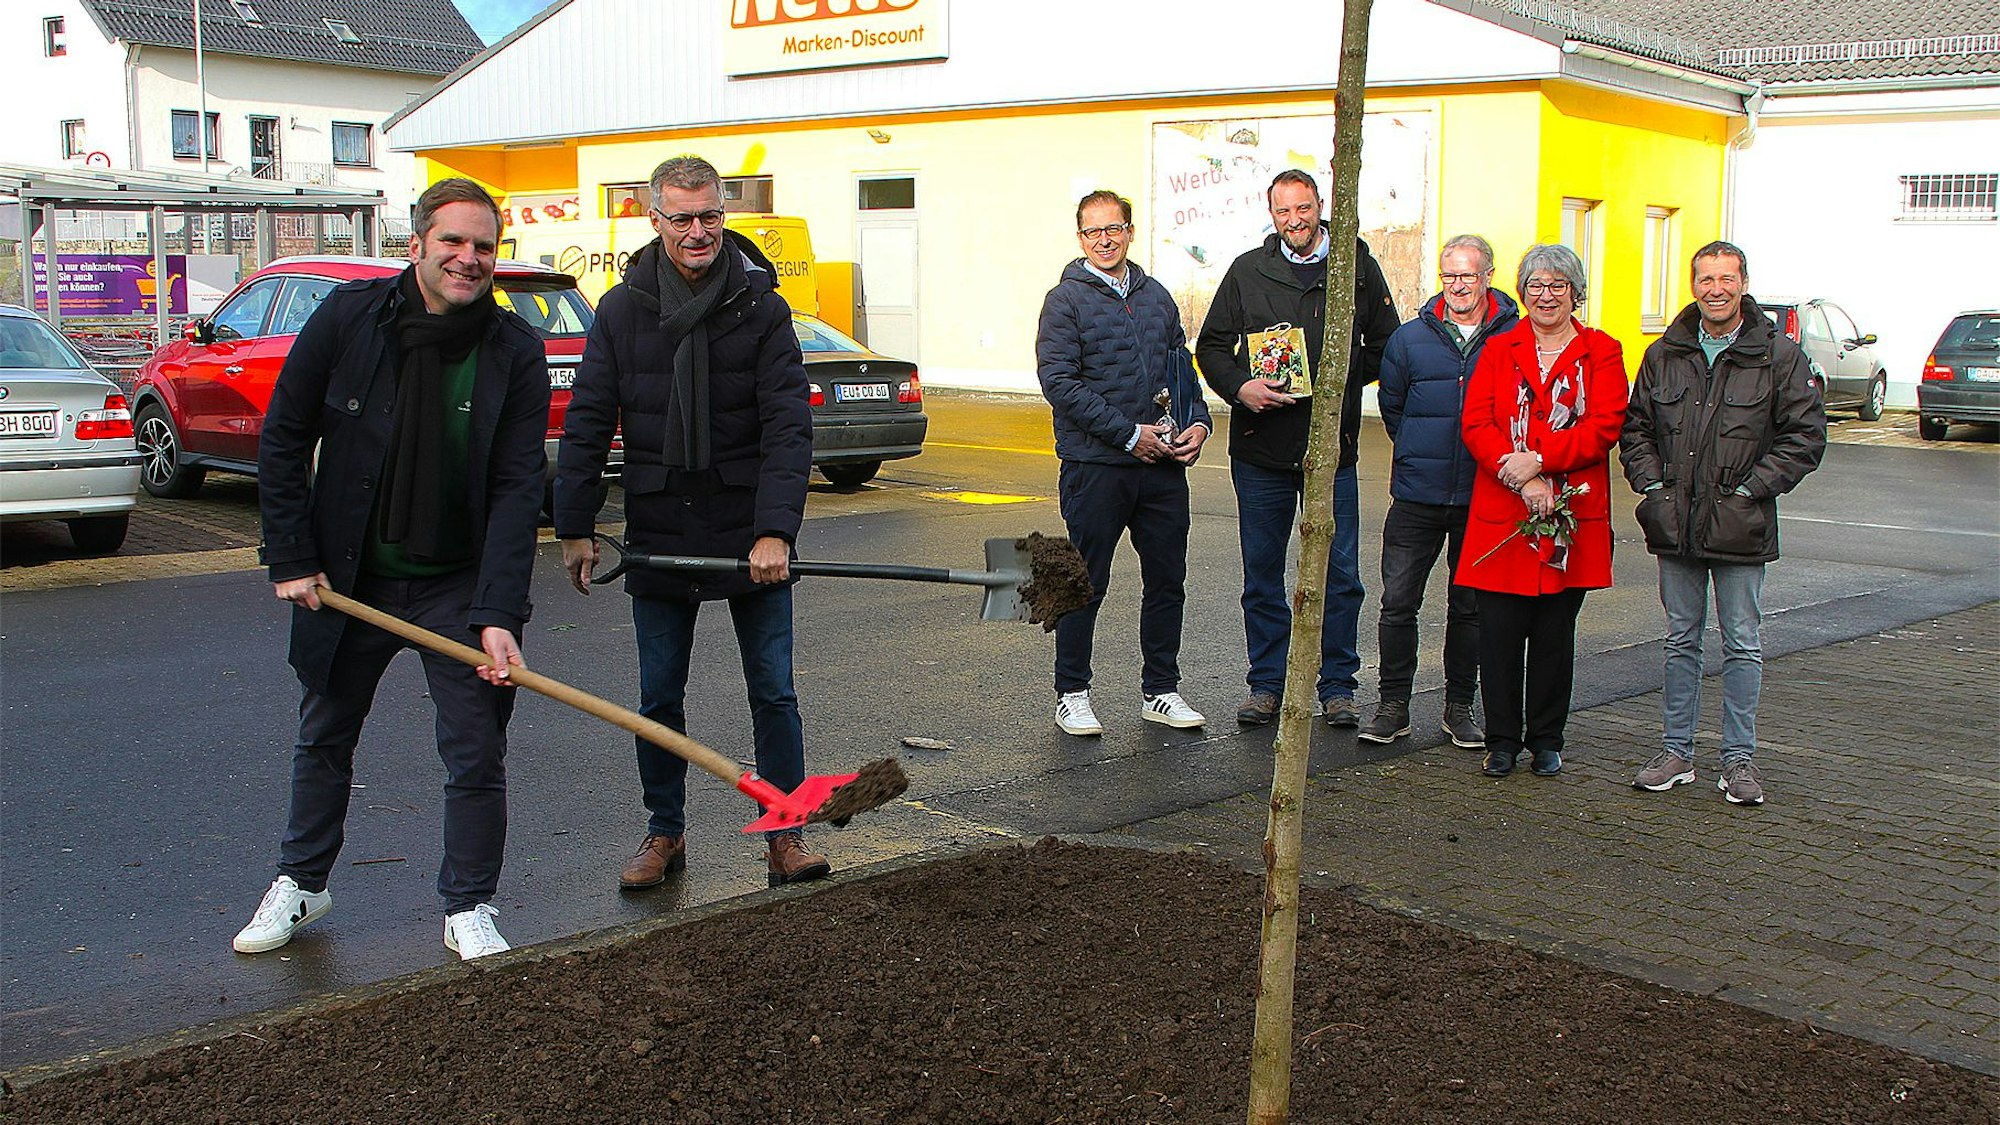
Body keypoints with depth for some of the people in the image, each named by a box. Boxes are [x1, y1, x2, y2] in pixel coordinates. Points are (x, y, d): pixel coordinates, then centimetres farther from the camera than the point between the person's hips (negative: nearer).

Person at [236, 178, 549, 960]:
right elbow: (283, 440, -1)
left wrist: (498, 614, -24)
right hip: (347, 576, 2)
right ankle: (299, 884, 38)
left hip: (460, 584, -1)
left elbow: (517, 492, -16)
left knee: (476, 751, 0)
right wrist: (291, 559, -5)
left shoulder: (516, 353, -12)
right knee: (324, 736, 18)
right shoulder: (348, 317, -10)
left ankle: (469, 909, 18)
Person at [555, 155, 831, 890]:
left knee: (773, 692, 4)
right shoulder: (622, 311, 0)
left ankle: (785, 835, 16)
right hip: (659, 537, 2)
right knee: (659, 698, 9)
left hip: (751, 537, -2)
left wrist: (776, 530, -21)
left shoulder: (760, 306, -6)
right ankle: (664, 833, 25)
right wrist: (576, 527, 0)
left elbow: (788, 426, -12)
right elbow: (586, 425, 4)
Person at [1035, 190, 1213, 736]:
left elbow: (1182, 367, 20)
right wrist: (1129, 434, -16)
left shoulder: (1156, 296, 14)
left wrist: (1197, 423, 0)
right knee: (1085, 586, 2)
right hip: (1095, 466, -5)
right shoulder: (1066, 300, -4)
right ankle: (1071, 695, 14)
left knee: (1167, 581, 10)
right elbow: (1058, 381, -13)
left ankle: (1160, 690, 23)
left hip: (1163, 466, 5)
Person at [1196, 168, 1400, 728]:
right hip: (1260, 446, 1)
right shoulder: (1247, 271, 6)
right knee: (1262, 573, 8)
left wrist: (1343, 376, -4)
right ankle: (1267, 684, 19)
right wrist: (1239, 386, -11)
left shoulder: (1359, 268, 4)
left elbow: (1386, 347, 11)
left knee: (1339, 574, 3)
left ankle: (1337, 686, 15)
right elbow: (1211, 346, 8)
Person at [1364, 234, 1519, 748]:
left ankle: (1460, 707, 21)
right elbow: (1391, 406, 17)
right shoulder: (1411, 337, 5)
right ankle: (1393, 705, 10)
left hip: (1482, 499, -1)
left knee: (1470, 606, 9)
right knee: (1398, 601, 0)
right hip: (1418, 495, 1)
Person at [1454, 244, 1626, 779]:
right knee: (1499, 633, 0)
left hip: (1572, 516, 0)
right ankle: (1502, 741, 13)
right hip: (1501, 517, 1)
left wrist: (1538, 460, -18)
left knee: (1555, 633, 7)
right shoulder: (1498, 351, 10)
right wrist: (1518, 476, -16)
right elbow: (1475, 424, -1)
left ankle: (1546, 741, 20)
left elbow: (1604, 427, -7)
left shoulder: (1602, 353, 6)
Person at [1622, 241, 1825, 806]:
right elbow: (1636, 428, 14)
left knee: (1743, 646, 4)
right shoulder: (1664, 355, 7)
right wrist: (1650, 484, 0)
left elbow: (1806, 435, -3)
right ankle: (1677, 752, 20)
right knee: (1681, 641, 11)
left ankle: (1739, 759, 13)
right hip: (1675, 523, 3)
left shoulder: (1779, 356, -3)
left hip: (1741, 526, -3)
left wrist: (1753, 487, -11)